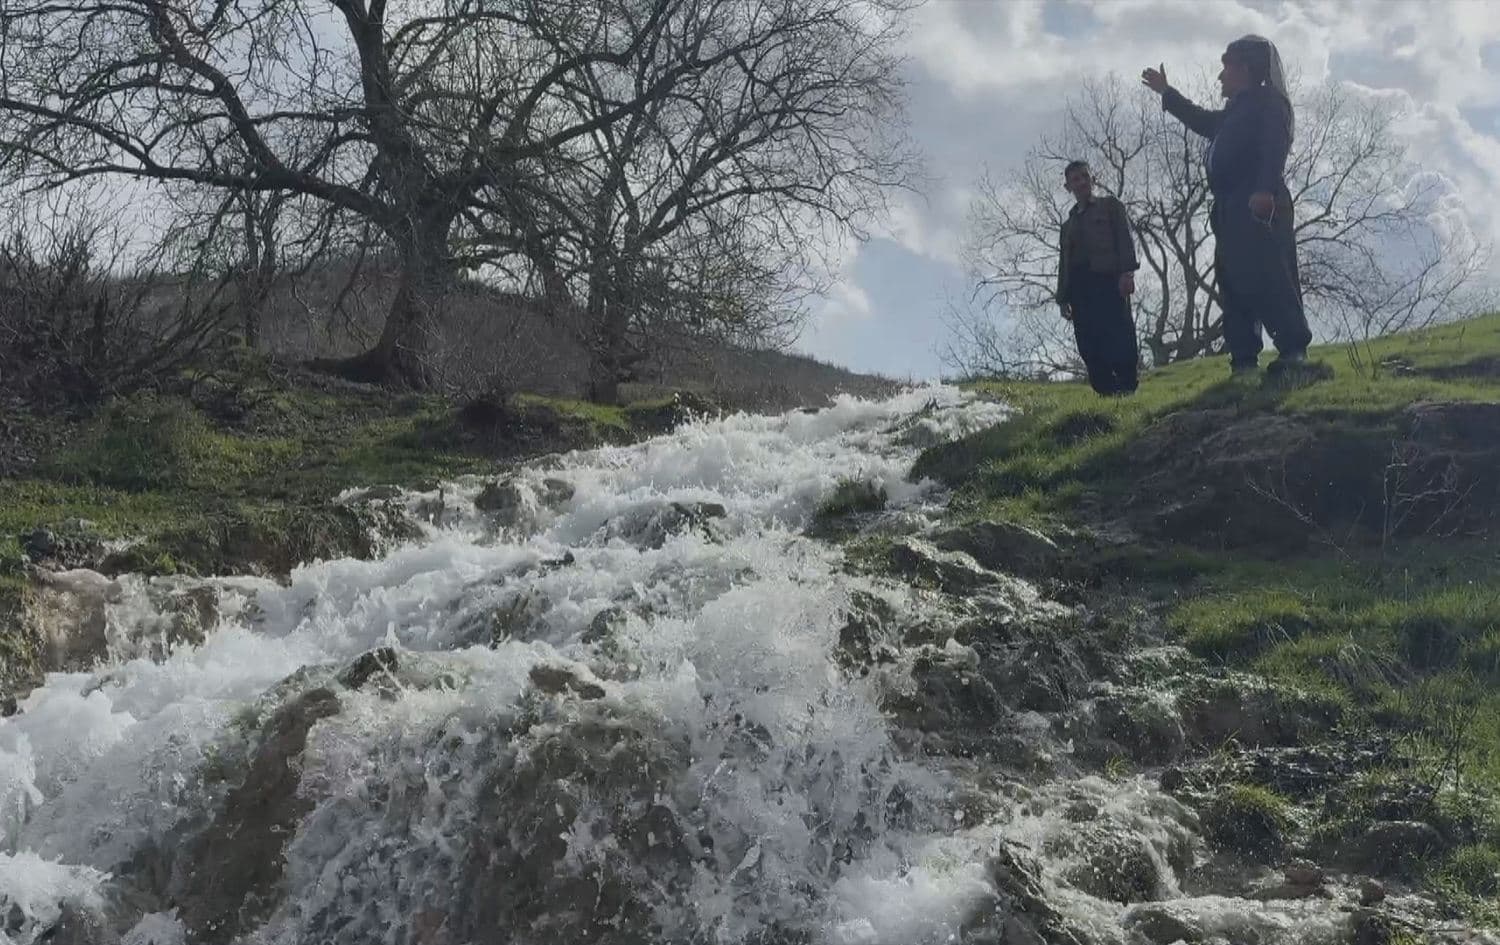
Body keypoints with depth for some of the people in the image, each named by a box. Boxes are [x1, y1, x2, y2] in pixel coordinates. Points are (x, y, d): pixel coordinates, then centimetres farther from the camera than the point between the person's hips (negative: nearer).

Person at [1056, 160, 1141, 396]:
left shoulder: (1110, 206, 16)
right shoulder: (1069, 224, 29)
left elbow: (1125, 239, 2)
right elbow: (1063, 264, 24)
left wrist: (1127, 271, -14)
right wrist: (1063, 299, 13)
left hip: (1108, 279, -5)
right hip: (1078, 286, 5)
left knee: (1117, 336, -17)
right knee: (1089, 348, -7)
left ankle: (1126, 386, -20)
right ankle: (1106, 392, -10)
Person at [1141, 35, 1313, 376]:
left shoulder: (1268, 102, -1)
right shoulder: (1235, 113, 27)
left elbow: (1273, 147, -17)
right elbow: (1203, 121, 46)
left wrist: (1265, 189, -32)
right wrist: (1166, 93, 53)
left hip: (1258, 207, -10)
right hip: (1232, 210, 10)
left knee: (1266, 278, -19)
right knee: (1234, 284, 4)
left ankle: (1294, 349, -22)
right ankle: (1244, 359, 3)